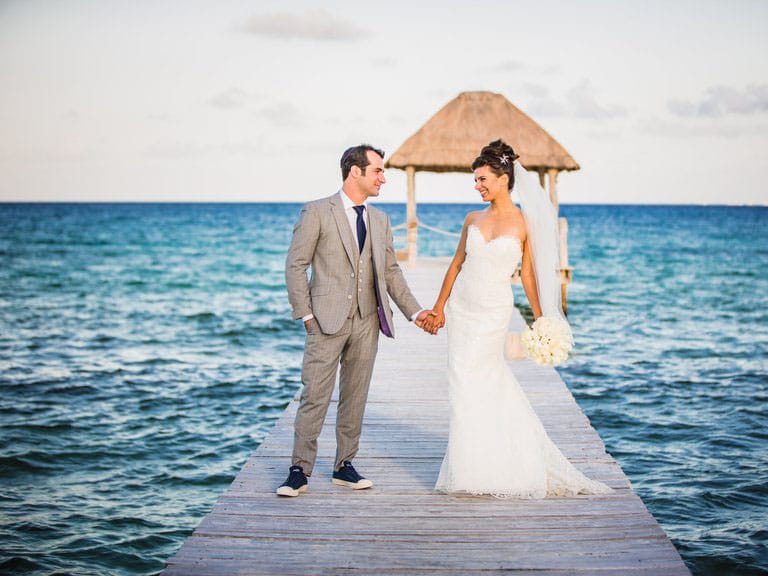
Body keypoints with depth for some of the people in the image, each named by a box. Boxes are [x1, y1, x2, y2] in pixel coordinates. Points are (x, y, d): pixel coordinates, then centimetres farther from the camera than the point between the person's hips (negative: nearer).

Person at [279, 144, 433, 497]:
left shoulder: (380, 220, 14)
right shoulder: (317, 212, -3)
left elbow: (390, 271, 16)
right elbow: (296, 265, -4)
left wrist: (414, 311, 8)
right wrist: (305, 314, -9)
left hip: (367, 322, 5)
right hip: (327, 321, -5)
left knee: (355, 397, 10)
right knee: (315, 396, -5)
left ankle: (344, 465, 20)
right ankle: (300, 471, 3)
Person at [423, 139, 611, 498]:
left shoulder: (525, 223, -6)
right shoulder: (473, 220, 5)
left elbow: (529, 275, -2)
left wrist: (540, 320, -2)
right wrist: (439, 306, 14)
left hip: (493, 313, -4)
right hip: (460, 308, 4)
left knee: (473, 384, -2)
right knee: (463, 382, 6)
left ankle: (474, 470, 12)